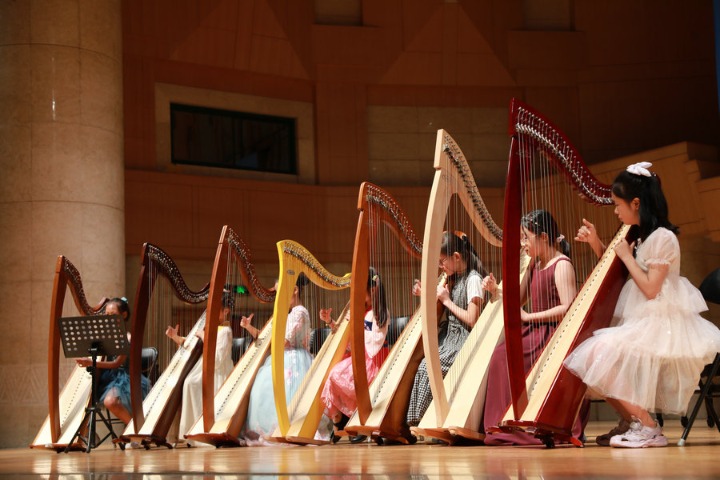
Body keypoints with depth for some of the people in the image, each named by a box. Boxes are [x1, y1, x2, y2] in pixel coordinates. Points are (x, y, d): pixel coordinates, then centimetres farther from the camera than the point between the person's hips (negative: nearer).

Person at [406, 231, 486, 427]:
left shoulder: (473, 279, -10)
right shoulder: (452, 279, 15)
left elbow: (472, 320, -17)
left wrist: (447, 301, -10)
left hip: (465, 341, -8)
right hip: (449, 337, 8)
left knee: (427, 367, -23)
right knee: (418, 364, -13)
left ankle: (420, 420, -14)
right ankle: (414, 421, -13)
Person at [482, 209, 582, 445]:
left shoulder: (561, 265, -8)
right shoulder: (534, 265, 17)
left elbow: (568, 309, -19)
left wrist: (529, 317, -15)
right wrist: (495, 291, 2)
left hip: (552, 335, -8)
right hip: (533, 332, 8)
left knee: (503, 356, -24)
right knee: (499, 355, -13)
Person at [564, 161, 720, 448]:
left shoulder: (663, 238, -15)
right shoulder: (639, 236, 12)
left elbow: (650, 289, -19)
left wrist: (627, 256, -11)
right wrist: (596, 243, 8)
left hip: (661, 325, -9)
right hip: (638, 321, 9)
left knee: (604, 353, -25)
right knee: (592, 355, 0)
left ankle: (648, 428, -16)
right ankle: (632, 423, 4)